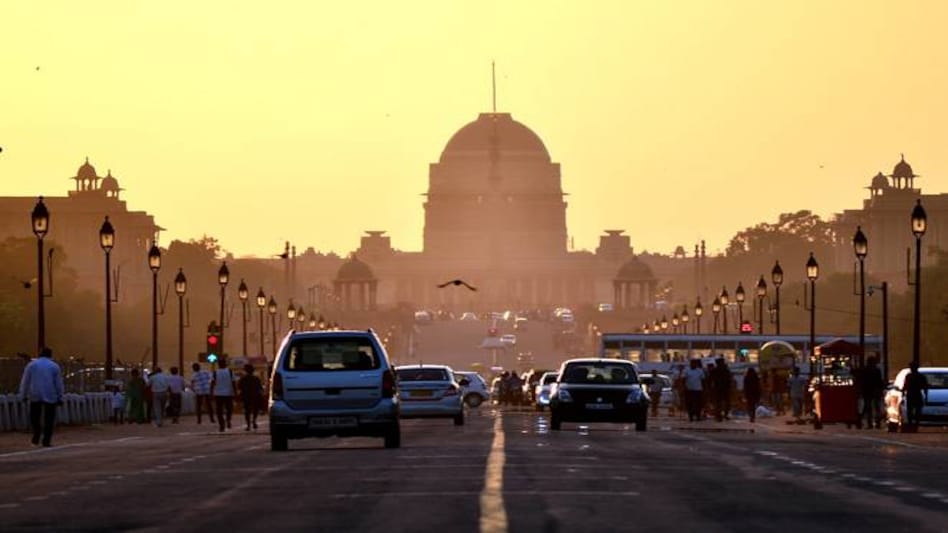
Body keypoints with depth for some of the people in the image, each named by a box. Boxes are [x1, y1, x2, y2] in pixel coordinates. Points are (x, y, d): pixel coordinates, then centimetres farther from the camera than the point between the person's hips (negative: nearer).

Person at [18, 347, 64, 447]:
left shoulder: (31, 365, 4)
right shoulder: (54, 366, 3)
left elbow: (25, 381, 3)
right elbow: (59, 383, 4)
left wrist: (23, 395, 9)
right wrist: (60, 398, 10)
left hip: (35, 396, 1)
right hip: (50, 396, -1)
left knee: (35, 417, 13)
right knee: (49, 419, 3)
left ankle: (36, 437, -1)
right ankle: (46, 441, -2)